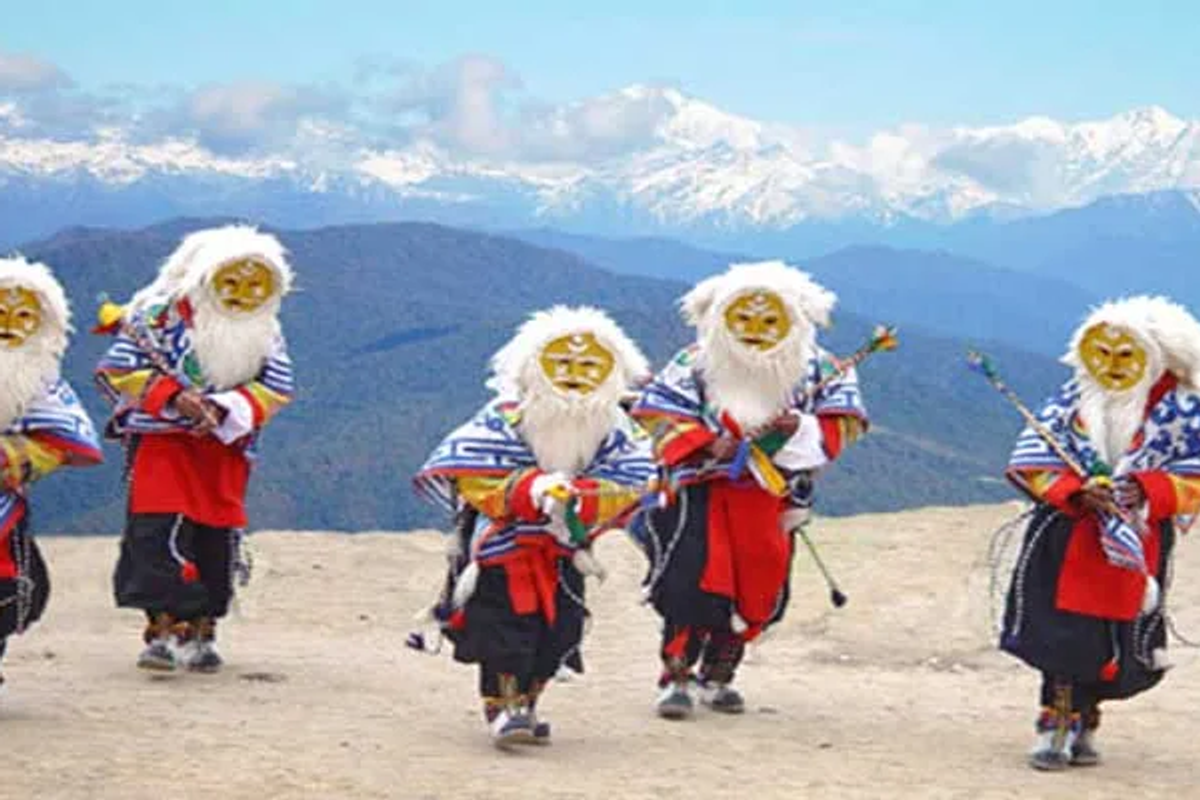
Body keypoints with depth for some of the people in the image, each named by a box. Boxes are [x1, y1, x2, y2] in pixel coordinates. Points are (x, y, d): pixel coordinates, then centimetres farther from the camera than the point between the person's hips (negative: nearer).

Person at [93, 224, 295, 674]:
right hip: (161, 440, -4)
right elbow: (117, 371, -7)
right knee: (160, 533, -15)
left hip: (226, 448, 4)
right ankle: (163, 628, -16)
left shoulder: (265, 332, 6)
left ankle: (200, 632, 12)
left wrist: (226, 408, -14)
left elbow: (276, 390, 3)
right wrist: (173, 396, -19)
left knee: (217, 537, 3)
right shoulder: (158, 315, -7)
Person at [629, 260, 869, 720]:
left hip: (772, 497, 3)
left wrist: (802, 430, -16)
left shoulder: (818, 370, 5)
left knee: (757, 590, 6)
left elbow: (843, 421, 4)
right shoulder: (694, 365, -1)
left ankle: (717, 677, 23)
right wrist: (707, 443, -19)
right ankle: (676, 677, -5)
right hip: (701, 491, -3)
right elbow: (660, 415, -5)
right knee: (697, 583, -13)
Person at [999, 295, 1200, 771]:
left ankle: (1080, 726, 20)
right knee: (1066, 634, -7)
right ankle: (1058, 726, -1)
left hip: (1136, 547, 0)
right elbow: (1033, 464, -2)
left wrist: (1145, 490, -21)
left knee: (1115, 639, 5)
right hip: (1067, 540, 0)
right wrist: (1077, 491, -19)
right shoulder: (1073, 399, 2)